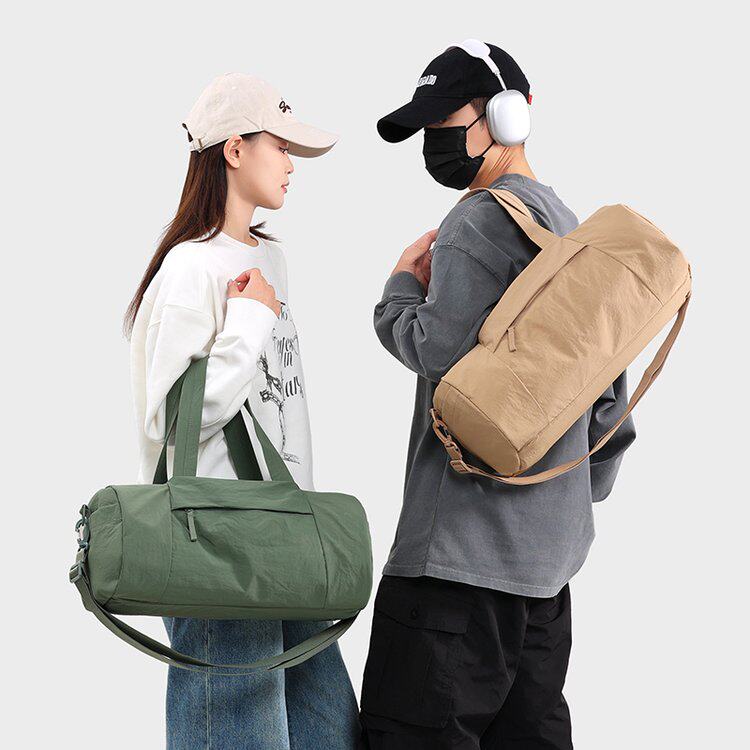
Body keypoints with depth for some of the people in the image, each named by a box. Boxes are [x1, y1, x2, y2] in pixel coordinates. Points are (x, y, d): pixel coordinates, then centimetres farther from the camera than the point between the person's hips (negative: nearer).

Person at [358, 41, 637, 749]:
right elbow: (611, 399, 22)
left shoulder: (484, 217, -9)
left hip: (467, 541, -10)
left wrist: (401, 286, 1)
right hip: (552, 548, 10)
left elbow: (440, 350, -19)